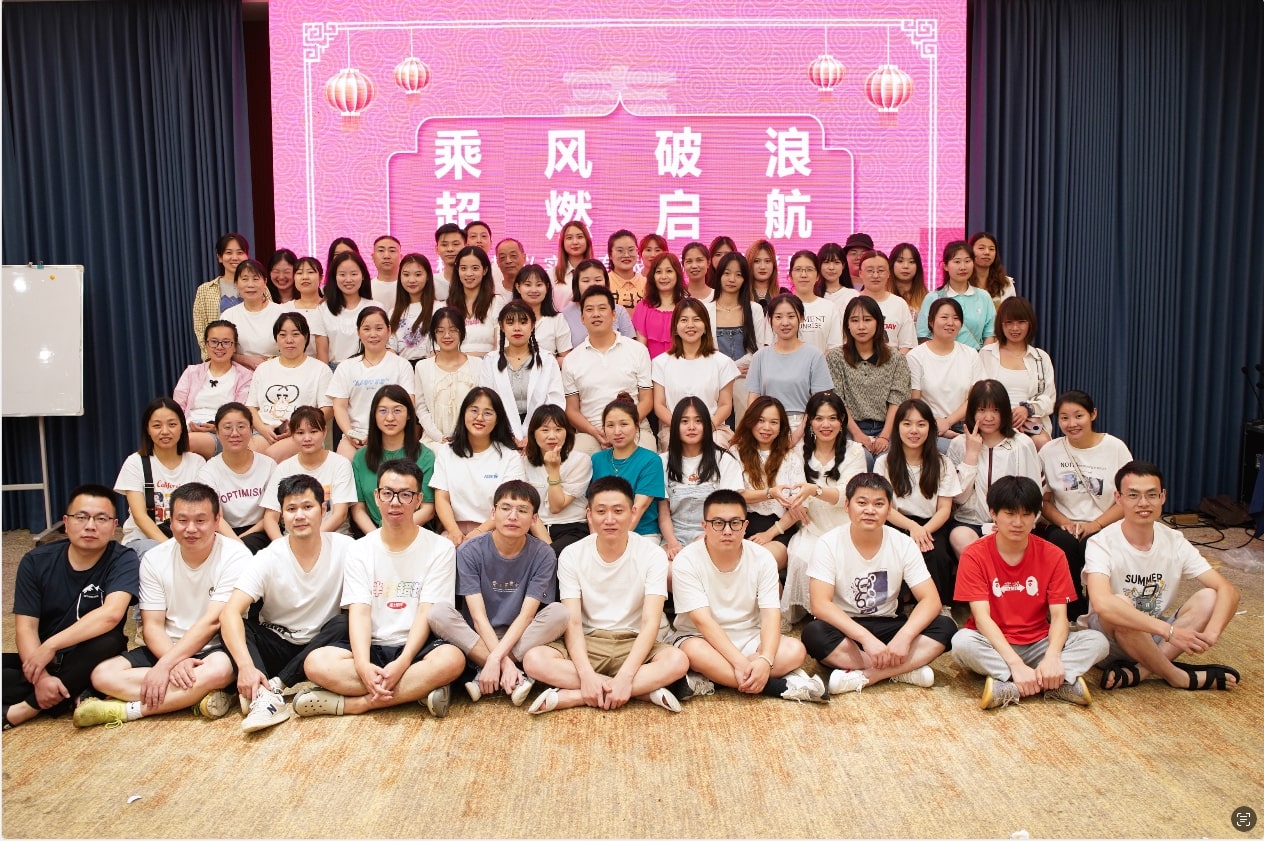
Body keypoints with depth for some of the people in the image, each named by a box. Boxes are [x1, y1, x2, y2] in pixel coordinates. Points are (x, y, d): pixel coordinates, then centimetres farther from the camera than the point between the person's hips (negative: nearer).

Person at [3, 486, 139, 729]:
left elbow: (111, 614, -28)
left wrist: (50, 646, -29)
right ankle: (69, 697, -18)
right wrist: (40, 677, -25)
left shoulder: (123, 560, -11)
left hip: (88, 663, -2)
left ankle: (20, 710, -22)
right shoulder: (36, 561, -3)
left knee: (109, 642, -36)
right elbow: (25, 628, -9)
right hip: (39, 661, 2)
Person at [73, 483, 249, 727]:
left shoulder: (235, 556, -14)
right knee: (103, 675, -18)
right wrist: (176, 662, -23)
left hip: (215, 649, -4)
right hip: (168, 649, 5)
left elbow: (212, 621, -18)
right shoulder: (154, 559, -1)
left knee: (220, 669, -38)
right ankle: (194, 696, -24)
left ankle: (126, 710, -23)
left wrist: (165, 666, -23)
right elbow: (152, 625, -4)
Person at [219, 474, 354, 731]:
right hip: (275, 646, 1)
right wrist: (246, 666, -40)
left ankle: (275, 684, -27)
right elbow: (230, 613, -24)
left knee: (343, 624, -30)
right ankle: (266, 698, -40)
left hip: (321, 646, 0)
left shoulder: (345, 548, -12)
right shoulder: (268, 559, -13)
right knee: (232, 625, -24)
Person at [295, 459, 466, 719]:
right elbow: (359, 612, -7)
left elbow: (427, 614, -9)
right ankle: (417, 690, -24)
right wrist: (363, 665, -25)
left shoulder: (440, 549, -2)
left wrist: (402, 664, -25)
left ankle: (353, 703, -26)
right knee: (316, 663, -27)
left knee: (451, 659, -35)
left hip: (417, 646, -2)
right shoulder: (360, 550, 4)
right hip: (372, 646, 2)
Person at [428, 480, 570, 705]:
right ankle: (516, 677, -28)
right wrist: (505, 662, -29)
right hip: (476, 638, 0)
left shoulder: (543, 555, -11)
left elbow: (526, 615, -17)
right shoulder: (469, 551, -12)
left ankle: (485, 675, -24)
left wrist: (496, 658, -31)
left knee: (558, 613, -26)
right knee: (438, 614, -28)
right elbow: (478, 616, -17)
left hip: (520, 640, 1)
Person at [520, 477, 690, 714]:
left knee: (678, 660, -32)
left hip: (634, 643, -1)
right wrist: (586, 674, -28)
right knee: (534, 660, -28)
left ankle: (569, 696, -28)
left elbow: (651, 622, -16)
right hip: (587, 643, 1)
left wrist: (625, 676, -29)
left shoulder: (652, 554, -10)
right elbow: (572, 622, -11)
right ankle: (643, 690, -24)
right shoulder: (572, 555, -6)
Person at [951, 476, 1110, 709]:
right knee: (962, 642, -34)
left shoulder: (1052, 556, -2)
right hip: (993, 647, -3)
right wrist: (1016, 664, -31)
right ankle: (1061, 682, -31)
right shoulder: (974, 556, -10)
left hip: (1038, 645, 3)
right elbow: (982, 618, -18)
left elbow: (1059, 617, -8)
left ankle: (1007, 686, -30)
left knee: (1098, 641, -19)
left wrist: (1052, 657, -29)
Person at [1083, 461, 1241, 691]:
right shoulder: (1101, 544, -21)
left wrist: (1211, 633, -32)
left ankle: (1136, 672, -21)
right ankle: (1179, 676, -14)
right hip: (1111, 637, -5)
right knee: (1119, 606, -36)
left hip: (1155, 639, 5)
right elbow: (1102, 604, -38)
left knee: (1208, 598, -16)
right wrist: (1169, 631, -41)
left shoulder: (1174, 542, -6)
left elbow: (1228, 591, -12)